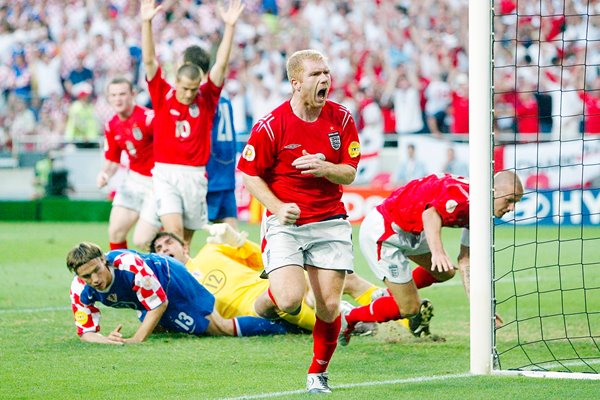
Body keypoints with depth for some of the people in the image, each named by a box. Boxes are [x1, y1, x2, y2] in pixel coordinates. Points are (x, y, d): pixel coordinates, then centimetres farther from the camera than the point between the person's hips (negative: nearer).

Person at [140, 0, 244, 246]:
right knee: (173, 230, -16)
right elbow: (149, 60, -3)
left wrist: (230, 26, -7)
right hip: (166, 174, -2)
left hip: (196, 177, 2)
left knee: (186, 238, 6)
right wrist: (146, 22, -11)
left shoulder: (206, 100, 5)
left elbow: (221, 64, 0)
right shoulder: (163, 96, 2)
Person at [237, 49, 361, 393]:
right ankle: (265, 302, 18)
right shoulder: (271, 125, -12)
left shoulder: (341, 119, -1)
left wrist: (325, 168, -20)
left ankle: (318, 373, 19)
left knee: (329, 306, -3)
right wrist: (278, 207, -17)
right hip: (286, 223, -3)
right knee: (291, 299, -20)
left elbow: (349, 173, 2)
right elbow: (249, 173, -3)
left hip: (330, 223, 3)